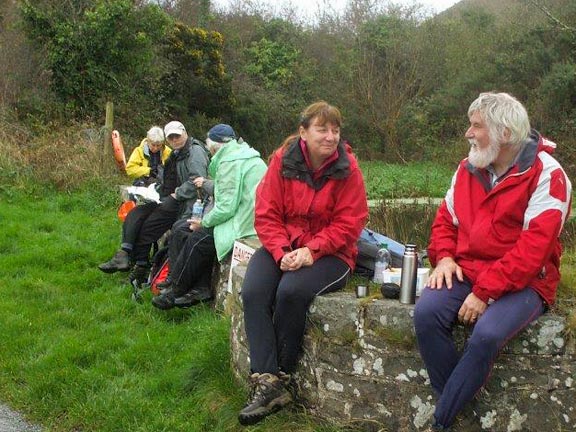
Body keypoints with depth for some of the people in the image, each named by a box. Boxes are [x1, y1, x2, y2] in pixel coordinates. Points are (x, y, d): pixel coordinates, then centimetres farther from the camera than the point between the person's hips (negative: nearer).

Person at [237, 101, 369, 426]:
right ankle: (268, 385, -22)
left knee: (291, 292, -31)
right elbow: (267, 213, -3)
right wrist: (281, 252, -19)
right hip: (283, 247, 3)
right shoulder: (283, 160, -2)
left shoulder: (347, 169, -7)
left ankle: (280, 375, -11)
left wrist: (311, 250, -22)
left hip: (330, 252, -3)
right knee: (253, 293, -24)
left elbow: (348, 223, -9)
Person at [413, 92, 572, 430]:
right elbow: (446, 220, 17)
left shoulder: (547, 175, -11)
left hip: (523, 282, -5)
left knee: (486, 334, -32)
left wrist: (484, 292, -22)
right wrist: (444, 257, -4)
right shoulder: (468, 168, 10)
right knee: (427, 312, -23)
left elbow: (533, 250, -18)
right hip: (466, 271, 6)